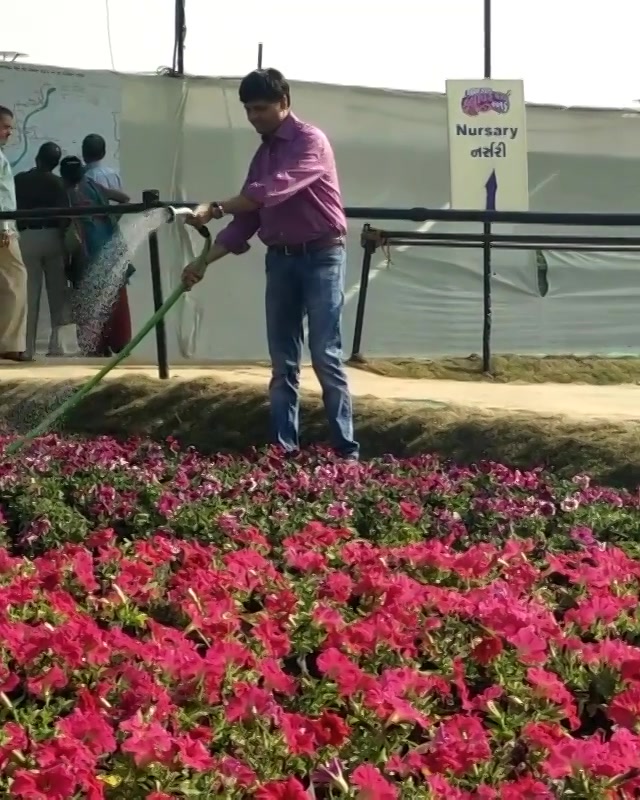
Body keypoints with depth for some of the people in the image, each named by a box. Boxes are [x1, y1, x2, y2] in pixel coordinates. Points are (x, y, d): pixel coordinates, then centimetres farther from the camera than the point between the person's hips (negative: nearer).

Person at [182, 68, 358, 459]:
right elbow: (247, 220, 13)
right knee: (283, 361, 6)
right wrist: (204, 261, 5)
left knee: (326, 356, -11)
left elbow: (274, 191, -25)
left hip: (321, 256, -8)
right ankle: (284, 447, 10)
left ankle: (346, 449, -8)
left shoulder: (310, 141, -10)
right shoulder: (264, 154, 14)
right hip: (281, 259, 8)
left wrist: (216, 208, -27)